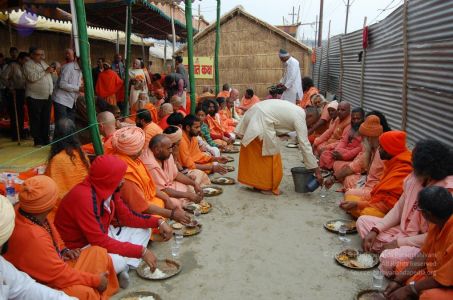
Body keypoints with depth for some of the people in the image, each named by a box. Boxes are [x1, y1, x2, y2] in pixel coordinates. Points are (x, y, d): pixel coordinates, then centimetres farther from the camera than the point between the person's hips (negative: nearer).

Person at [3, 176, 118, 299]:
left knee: (98, 252, 3)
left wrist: (64, 251, 1)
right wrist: (95, 280, -17)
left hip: (52, 265, 9)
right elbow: (60, 275, -27)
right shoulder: (33, 237, -37)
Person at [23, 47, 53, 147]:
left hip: (47, 97, 7)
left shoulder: (43, 63, 17)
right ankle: (38, 141, 4)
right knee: (36, 120, -2)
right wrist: (45, 71, -20)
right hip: (35, 98, -7)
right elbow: (32, 77, -22)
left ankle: (45, 140, 18)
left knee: (46, 120, 10)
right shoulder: (28, 64, -6)